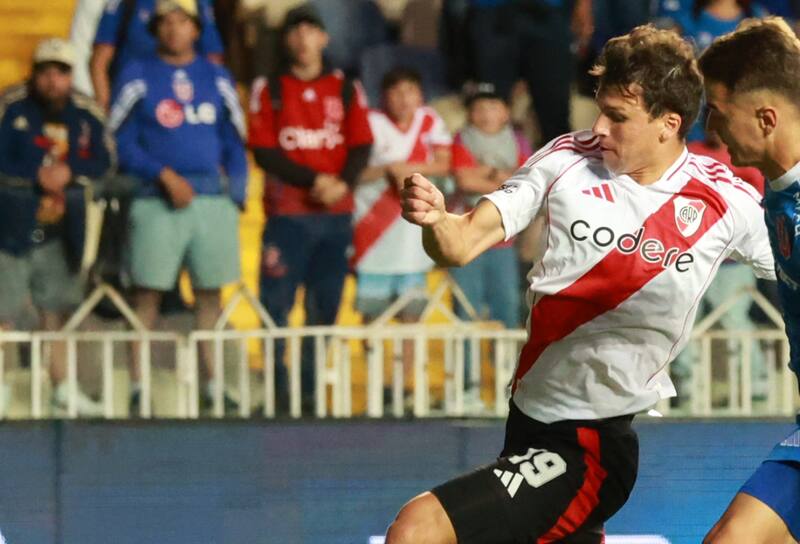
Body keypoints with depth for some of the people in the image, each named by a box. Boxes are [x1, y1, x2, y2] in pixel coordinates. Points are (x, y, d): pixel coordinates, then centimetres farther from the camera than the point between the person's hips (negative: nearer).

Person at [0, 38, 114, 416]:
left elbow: (103, 160, 5)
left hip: (60, 228, 5)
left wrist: (70, 171, -12)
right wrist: (37, 175, -15)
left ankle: (62, 389, 17)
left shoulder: (86, 114, 5)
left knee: (55, 310, 11)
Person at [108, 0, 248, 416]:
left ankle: (212, 386, 8)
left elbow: (234, 143, 15)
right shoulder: (138, 77, 4)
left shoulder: (216, 78, 13)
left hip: (213, 197, 3)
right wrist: (165, 175, -10)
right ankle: (137, 389, -5)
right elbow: (122, 143, 0)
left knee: (210, 292, 4)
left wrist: (235, 198, 4)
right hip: (157, 200, -3)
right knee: (147, 292, -5)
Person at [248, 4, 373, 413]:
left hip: (336, 214, 2)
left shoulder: (346, 89, 12)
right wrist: (313, 180, -14)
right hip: (286, 213, -2)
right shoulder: (268, 90, 6)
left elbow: (362, 147, 7)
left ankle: (310, 389, 7)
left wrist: (343, 182, -13)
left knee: (325, 307, 2)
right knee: (276, 305, -9)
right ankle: (276, 390, -5)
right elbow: (263, 151, -2)